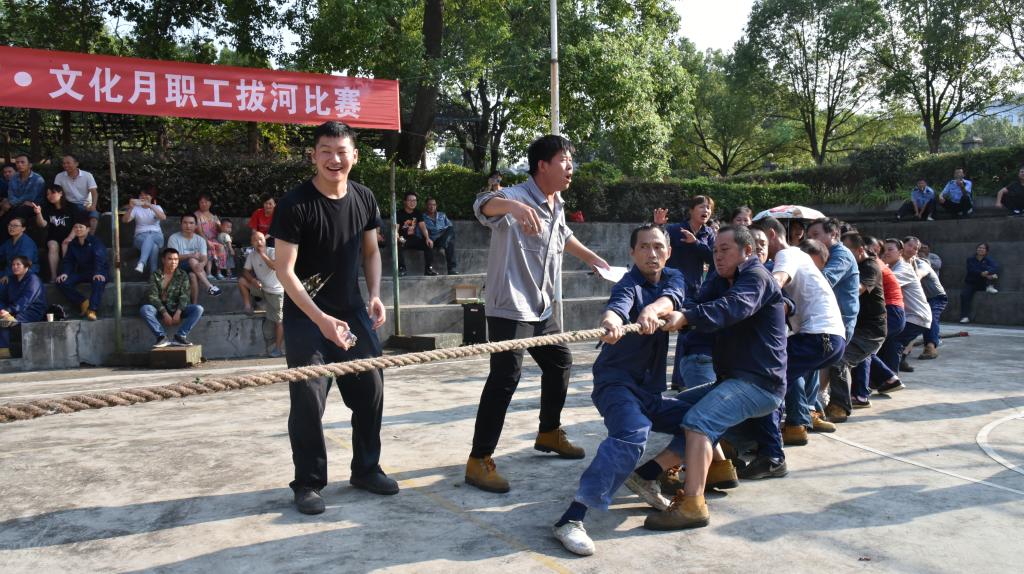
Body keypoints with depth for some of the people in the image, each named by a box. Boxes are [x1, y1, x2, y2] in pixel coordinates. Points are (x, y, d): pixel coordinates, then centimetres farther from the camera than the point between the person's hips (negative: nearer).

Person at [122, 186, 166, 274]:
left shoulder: (157, 208, 15)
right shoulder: (136, 208, 14)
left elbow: (163, 217, -10)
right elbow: (125, 220, -3)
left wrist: (150, 206, -21)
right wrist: (130, 208, -19)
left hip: (156, 236, 0)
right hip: (141, 237, 0)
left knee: (149, 237, -40)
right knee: (154, 246, -37)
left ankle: (141, 264, -58)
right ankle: (154, 275, -45)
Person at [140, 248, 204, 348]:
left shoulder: (182, 275, 4)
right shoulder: (155, 275, 1)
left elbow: (185, 295, -6)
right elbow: (153, 296, -8)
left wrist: (178, 312, -23)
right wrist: (164, 313, -21)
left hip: (178, 310, 1)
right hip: (161, 310, -1)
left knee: (198, 309, -25)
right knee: (144, 309, -30)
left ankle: (179, 336, -26)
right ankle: (162, 337, -28)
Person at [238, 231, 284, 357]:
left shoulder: (272, 252, -11)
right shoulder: (251, 255, 5)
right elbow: (245, 271, 4)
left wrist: (262, 254, -26)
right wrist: (253, 280, -15)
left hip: (276, 291, -5)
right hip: (261, 287, 5)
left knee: (278, 321, -4)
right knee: (241, 281, -13)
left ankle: (278, 348, 1)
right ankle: (248, 307, -2)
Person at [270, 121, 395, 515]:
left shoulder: (363, 199, 1)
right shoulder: (296, 204, -15)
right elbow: (284, 269, -16)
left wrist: (374, 295, -3)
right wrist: (321, 319, -24)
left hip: (352, 312, 5)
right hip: (306, 316, -5)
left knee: (370, 390, 7)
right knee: (309, 400, -6)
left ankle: (366, 469, 25)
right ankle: (308, 482, 12)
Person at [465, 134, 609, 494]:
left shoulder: (557, 206, 12)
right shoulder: (518, 197, -16)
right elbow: (483, 205, -38)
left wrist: (592, 258, 43)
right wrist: (511, 205, -60)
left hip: (542, 308, 9)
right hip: (510, 308, -9)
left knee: (560, 363, 19)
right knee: (505, 377, -16)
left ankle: (549, 434, 38)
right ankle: (479, 460, -11)